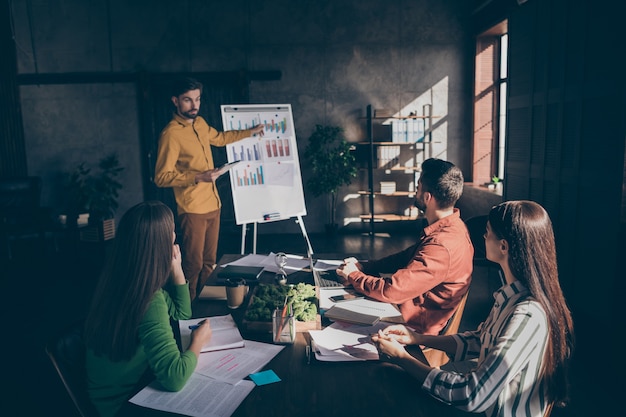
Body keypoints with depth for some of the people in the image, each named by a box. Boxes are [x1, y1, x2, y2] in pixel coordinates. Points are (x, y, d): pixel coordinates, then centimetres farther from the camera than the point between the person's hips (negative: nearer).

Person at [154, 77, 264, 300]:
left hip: (213, 205, 8)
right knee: (193, 265, -1)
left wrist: (250, 132, 36)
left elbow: (220, 138, 32)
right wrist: (198, 177, -25)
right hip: (192, 209, -8)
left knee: (210, 263, 13)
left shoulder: (200, 123, 10)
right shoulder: (171, 133, -15)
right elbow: (161, 177, -17)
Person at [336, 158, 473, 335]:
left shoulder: (442, 247, -32)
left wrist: (353, 276, -11)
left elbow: (391, 291, -30)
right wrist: (364, 267, 4)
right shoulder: (449, 226, 1)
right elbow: (407, 256, 13)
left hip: (418, 326, -9)